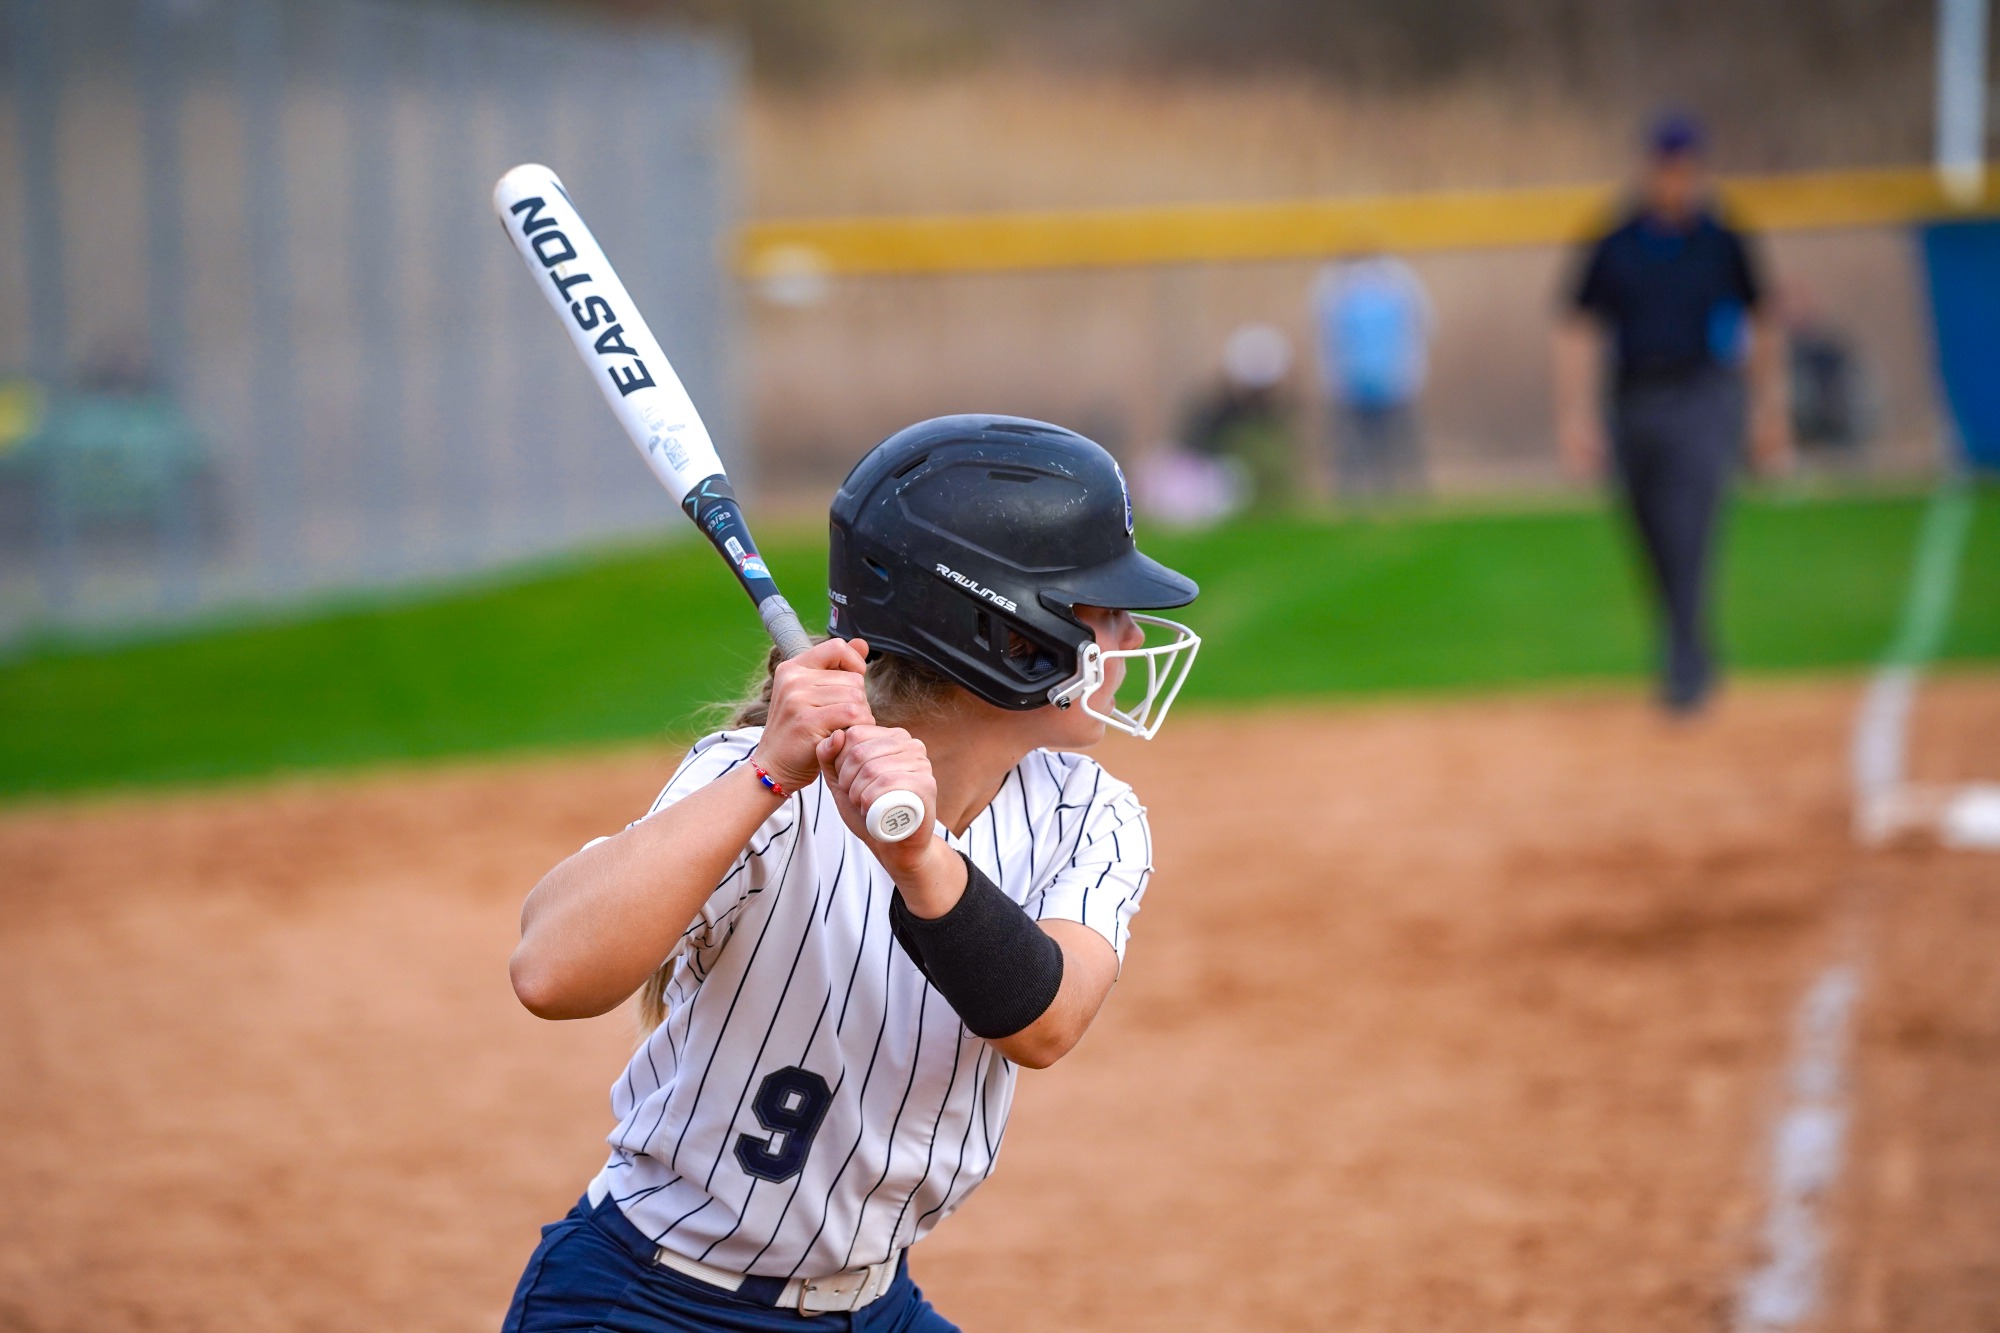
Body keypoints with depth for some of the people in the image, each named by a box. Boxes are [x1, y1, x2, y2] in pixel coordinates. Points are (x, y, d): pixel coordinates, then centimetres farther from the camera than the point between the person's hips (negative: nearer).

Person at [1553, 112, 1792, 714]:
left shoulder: (1722, 241, 2)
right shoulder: (1614, 245, 2)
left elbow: (1761, 323, 13)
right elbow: (1579, 331, 3)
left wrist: (1770, 408, 13)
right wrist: (1576, 415, -6)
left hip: (1706, 399, -2)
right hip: (1634, 406, 2)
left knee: (1689, 534, -17)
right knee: (1657, 549, 8)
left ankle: (1684, 669, -17)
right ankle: (1692, 659, 26)